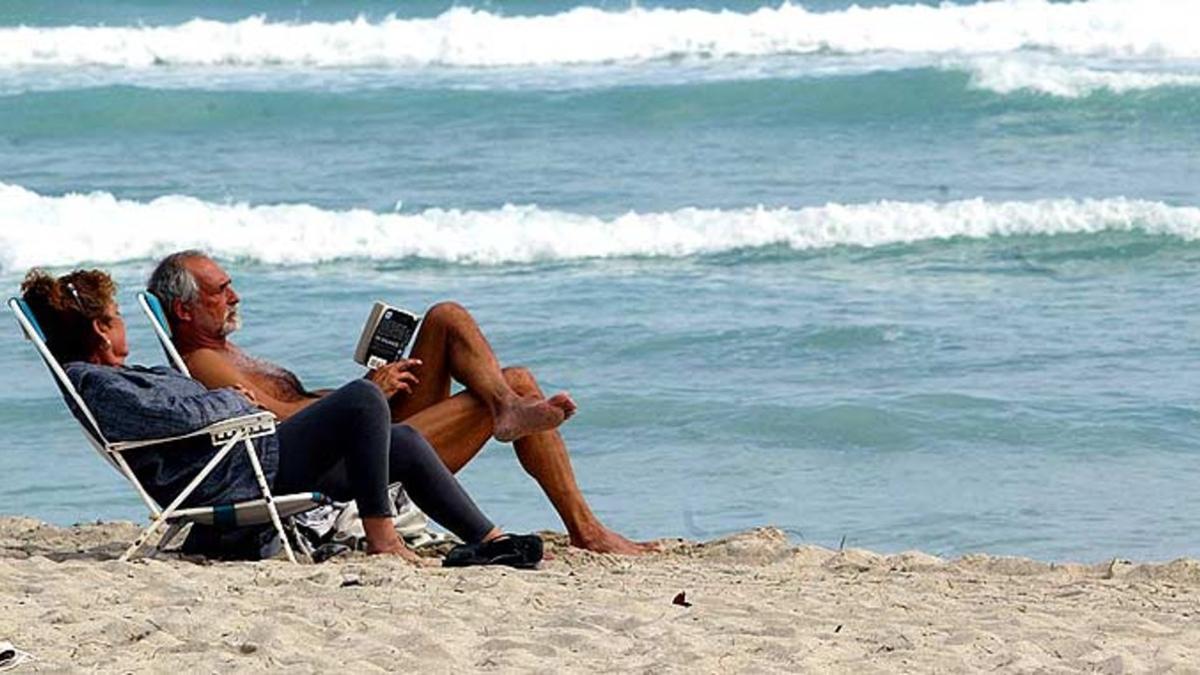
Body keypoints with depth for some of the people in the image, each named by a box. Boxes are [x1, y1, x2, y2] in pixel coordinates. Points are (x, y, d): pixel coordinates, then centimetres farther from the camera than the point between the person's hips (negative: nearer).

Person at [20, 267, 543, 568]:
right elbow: (181, 415, -23)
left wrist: (229, 400, 11)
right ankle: (380, 536, -17)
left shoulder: (111, 379, 21)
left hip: (252, 457, 11)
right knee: (362, 398, -21)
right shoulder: (99, 388, -13)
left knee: (404, 443, 11)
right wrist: (234, 399, -6)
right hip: (236, 477, -11)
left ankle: (489, 541, 13)